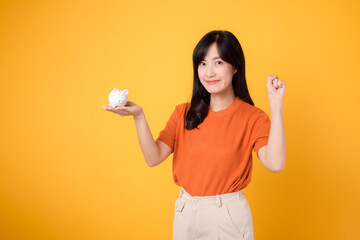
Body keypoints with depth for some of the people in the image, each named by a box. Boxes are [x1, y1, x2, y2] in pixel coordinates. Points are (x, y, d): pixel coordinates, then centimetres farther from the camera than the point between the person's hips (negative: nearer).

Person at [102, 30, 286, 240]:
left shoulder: (252, 117, -8)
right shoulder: (184, 114, 2)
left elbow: (275, 163, -25)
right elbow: (154, 157, -8)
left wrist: (276, 105, -25)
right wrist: (138, 116, -21)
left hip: (229, 216, -3)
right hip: (186, 214, 3)